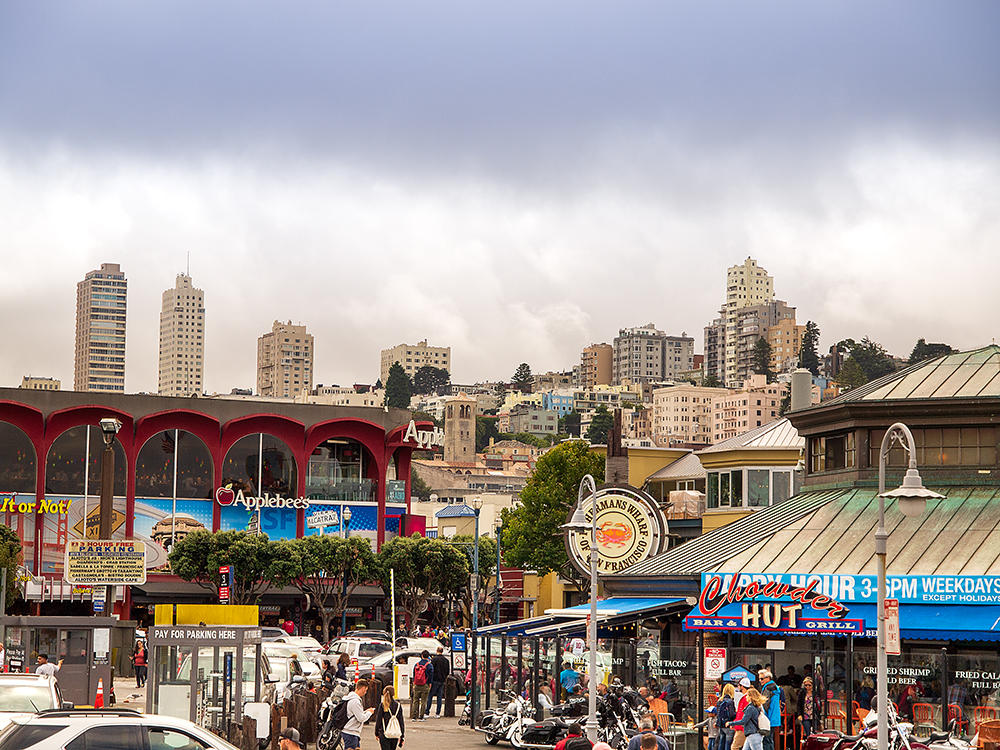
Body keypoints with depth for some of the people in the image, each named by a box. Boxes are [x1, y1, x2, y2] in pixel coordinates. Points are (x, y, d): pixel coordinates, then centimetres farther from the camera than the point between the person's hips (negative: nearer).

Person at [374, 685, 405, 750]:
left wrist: (377, 733, 9)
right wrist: (402, 736, 10)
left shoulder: (382, 705, -7)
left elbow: (378, 720, -3)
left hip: (384, 734, -3)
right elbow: (401, 721, 3)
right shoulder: (398, 705, 1)